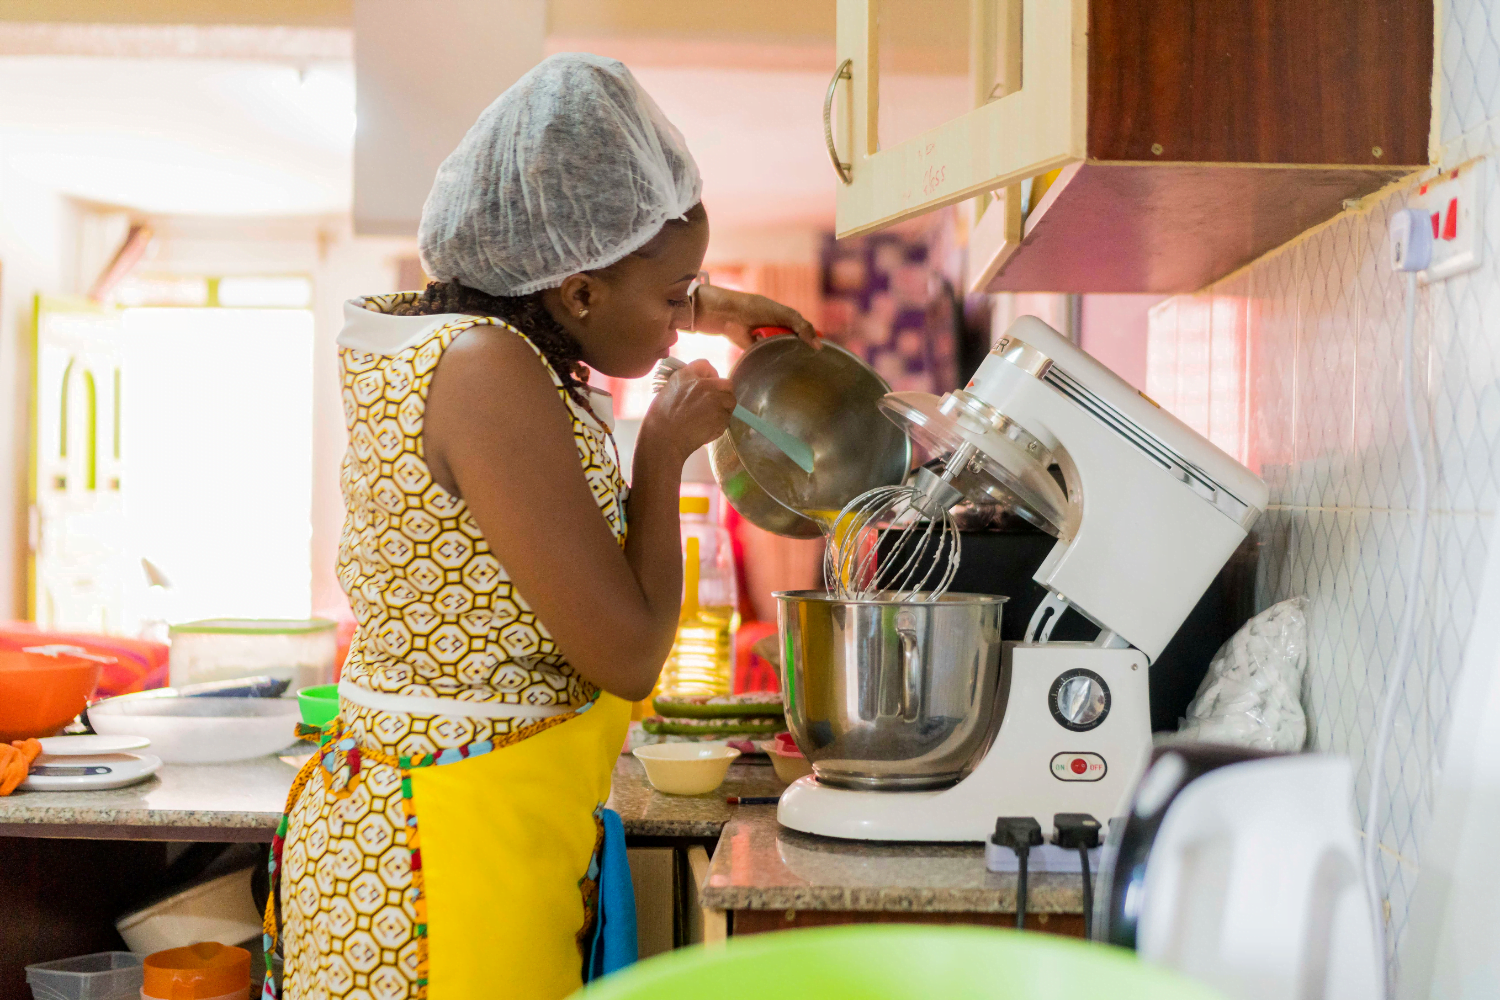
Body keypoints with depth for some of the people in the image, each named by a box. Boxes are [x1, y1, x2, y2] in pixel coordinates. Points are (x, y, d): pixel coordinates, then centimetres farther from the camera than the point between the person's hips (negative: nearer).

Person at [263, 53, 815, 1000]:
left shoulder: (425, 330, 5)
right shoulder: (489, 371, -22)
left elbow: (544, 293, 33)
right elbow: (628, 657, -21)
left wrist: (709, 306, 30)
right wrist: (665, 450, -8)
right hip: (455, 844, -10)